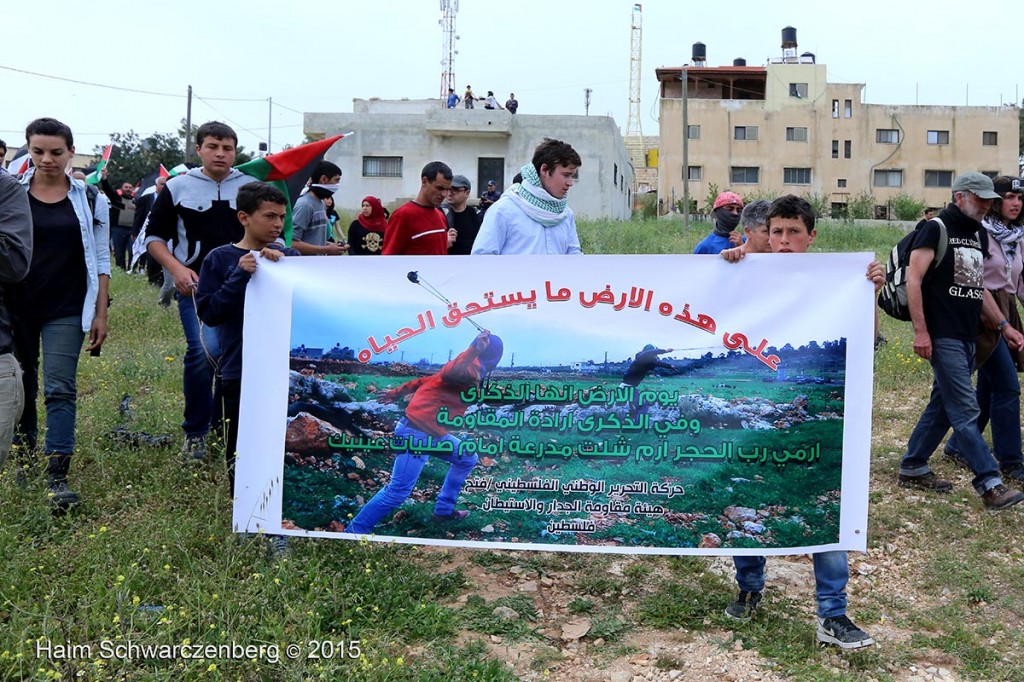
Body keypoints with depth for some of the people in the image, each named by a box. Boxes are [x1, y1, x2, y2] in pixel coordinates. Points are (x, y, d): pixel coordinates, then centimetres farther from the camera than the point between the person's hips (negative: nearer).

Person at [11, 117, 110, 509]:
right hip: (18, 306, 1)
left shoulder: (89, 200, 2)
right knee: (21, 388, 9)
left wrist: (100, 314, 1)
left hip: (66, 310, -1)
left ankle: (57, 477, -8)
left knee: (59, 388, -8)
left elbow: (101, 262, 5)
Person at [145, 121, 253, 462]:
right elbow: (154, 236, 9)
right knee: (204, 352, -16)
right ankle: (195, 432, 1)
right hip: (195, 286, -2)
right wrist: (176, 268, -7)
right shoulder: (177, 187, 5)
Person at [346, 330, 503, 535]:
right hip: (417, 433, -10)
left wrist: (397, 393, 22)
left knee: (468, 458, 22)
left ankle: (443, 511, 27)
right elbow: (449, 374, -39)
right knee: (398, 492, -11)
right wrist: (474, 350, -48)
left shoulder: (471, 370, 13)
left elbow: (428, 380, 18)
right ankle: (354, 532, -2)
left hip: (434, 433, 10)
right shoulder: (470, 369, -14)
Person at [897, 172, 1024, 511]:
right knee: (965, 410, -9)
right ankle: (990, 484, -9)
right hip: (943, 336, -9)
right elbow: (913, 280, -14)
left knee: (943, 404, 13)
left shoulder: (975, 235, 17)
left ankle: (913, 469, 23)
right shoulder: (936, 229, -8)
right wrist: (920, 331, -19)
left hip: (967, 337, 9)